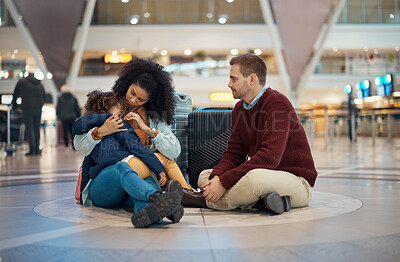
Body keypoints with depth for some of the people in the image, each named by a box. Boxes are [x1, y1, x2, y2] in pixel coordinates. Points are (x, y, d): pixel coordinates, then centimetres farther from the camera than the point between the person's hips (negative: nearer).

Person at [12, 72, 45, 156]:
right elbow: (43, 97, 20)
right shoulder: (39, 84, 13)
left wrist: (14, 105, 23)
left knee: (29, 129, -4)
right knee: (37, 129, 9)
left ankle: (32, 149, -12)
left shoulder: (21, 82, 3)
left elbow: (15, 95, 9)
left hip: (27, 109, -3)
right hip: (38, 109, 3)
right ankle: (37, 149, 10)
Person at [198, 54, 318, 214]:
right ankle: (260, 202, -17)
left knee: (256, 177, -41)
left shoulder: (277, 103, -18)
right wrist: (216, 177, -16)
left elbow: (269, 158, -28)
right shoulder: (239, 108, 10)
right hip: (266, 174, 9)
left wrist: (224, 182, -28)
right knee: (205, 176, 2)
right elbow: (234, 153, 7)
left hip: (297, 180, -9)